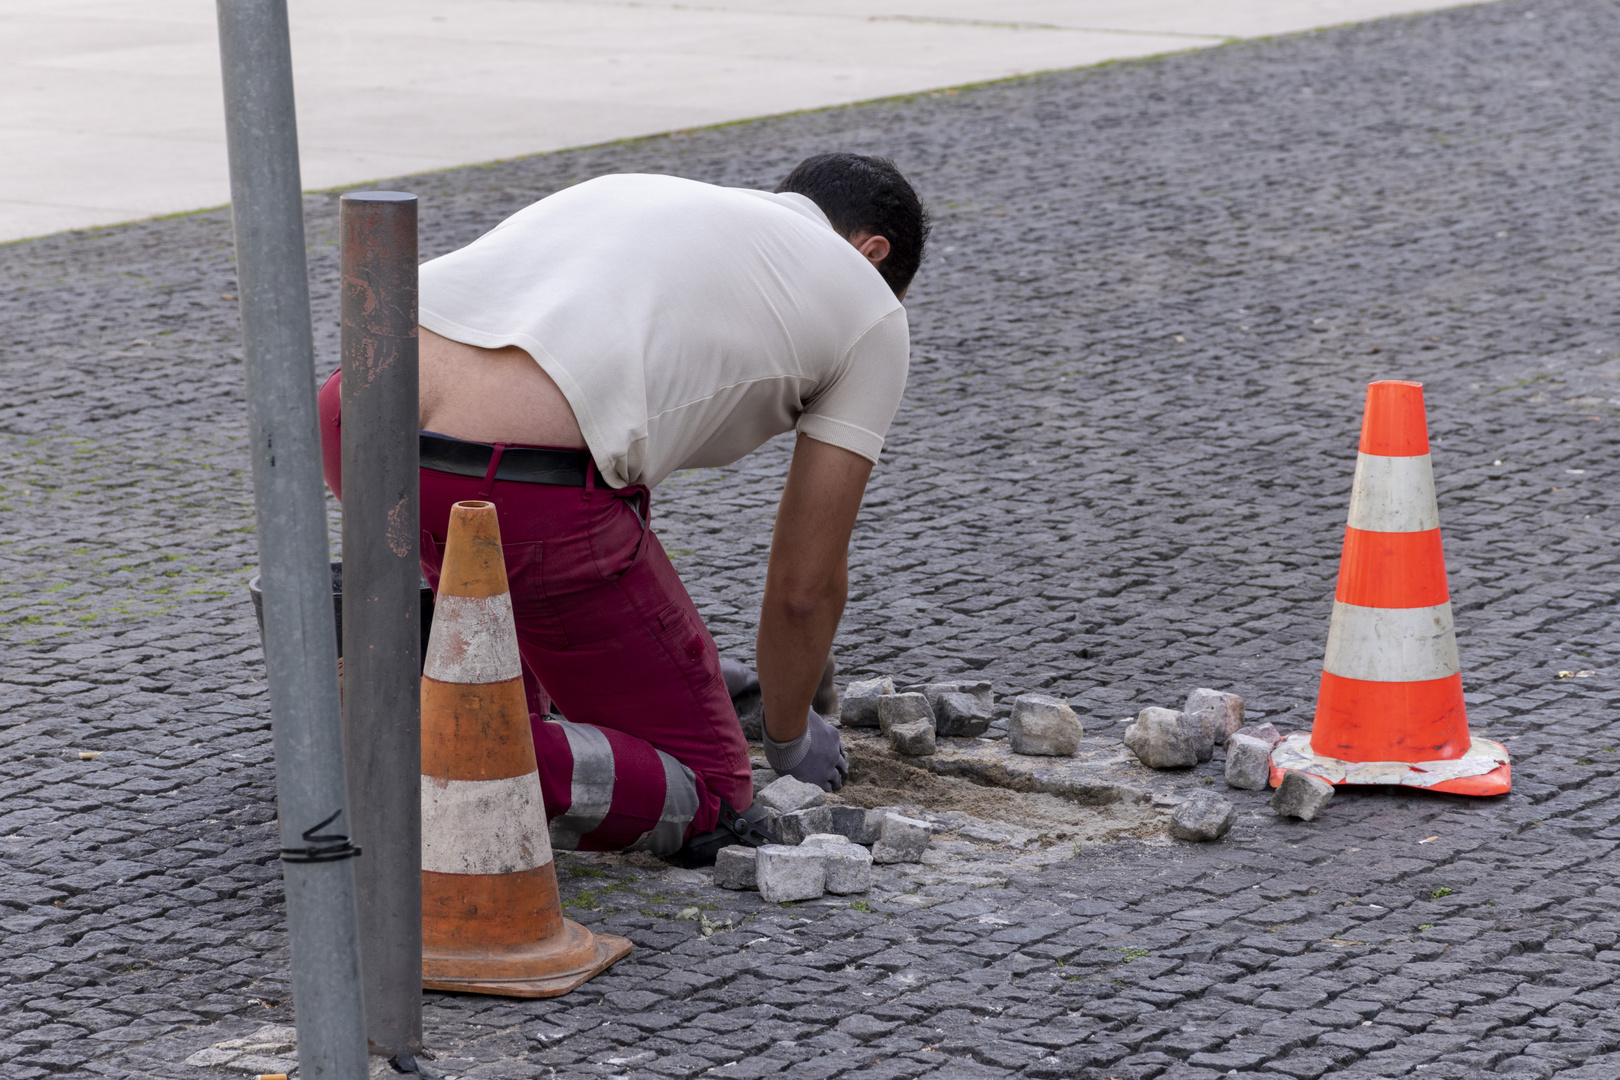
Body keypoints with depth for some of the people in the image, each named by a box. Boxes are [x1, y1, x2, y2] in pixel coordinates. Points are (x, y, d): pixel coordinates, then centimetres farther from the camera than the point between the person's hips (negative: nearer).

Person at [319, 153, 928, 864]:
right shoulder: (869, 309, 18)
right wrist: (789, 735, 40)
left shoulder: (638, 194, 36)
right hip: (524, 497, -7)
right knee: (706, 804, 9)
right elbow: (806, 585, 19)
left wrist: (676, 667, 59)